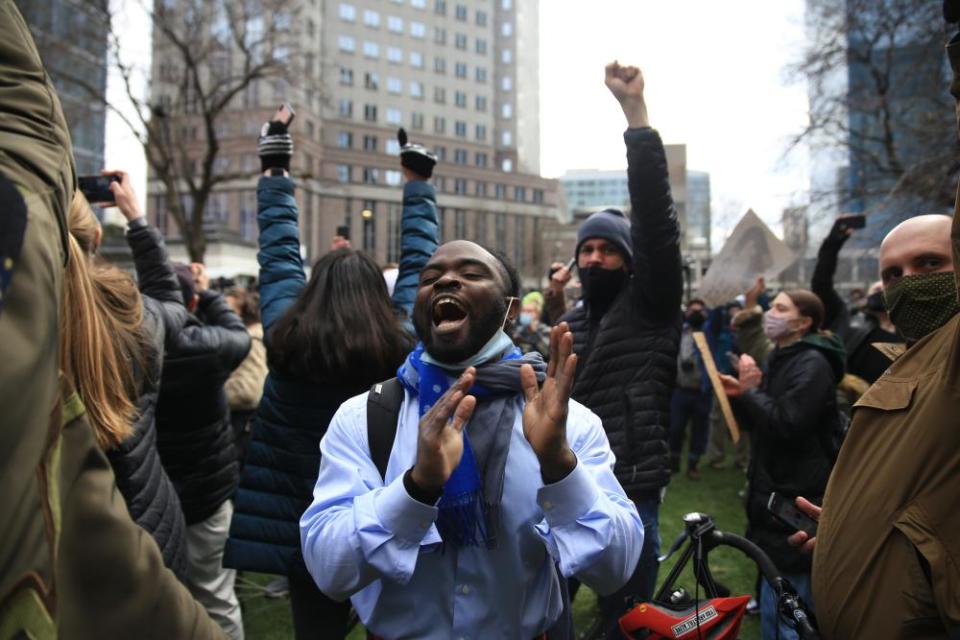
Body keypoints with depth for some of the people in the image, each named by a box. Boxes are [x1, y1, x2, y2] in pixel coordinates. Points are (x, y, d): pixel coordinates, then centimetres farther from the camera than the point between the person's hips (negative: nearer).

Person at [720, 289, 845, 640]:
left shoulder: (812, 364, -15)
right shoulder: (781, 359, 15)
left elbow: (786, 425, -25)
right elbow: (760, 426, 17)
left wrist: (750, 391, -18)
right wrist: (740, 396, 1)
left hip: (796, 502, -10)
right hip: (776, 496, 10)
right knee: (773, 608, 21)